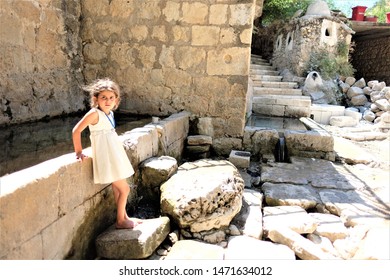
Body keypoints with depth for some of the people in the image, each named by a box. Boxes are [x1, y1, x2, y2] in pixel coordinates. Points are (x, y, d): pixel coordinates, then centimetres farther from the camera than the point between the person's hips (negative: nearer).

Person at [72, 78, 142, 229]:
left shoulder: (110, 113, 7)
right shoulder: (94, 114, -17)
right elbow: (76, 131, -17)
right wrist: (79, 152, -13)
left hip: (114, 155, 8)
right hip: (106, 158, -8)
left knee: (118, 189, 17)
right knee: (124, 189, -2)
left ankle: (124, 217, 31)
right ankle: (120, 221, 12)